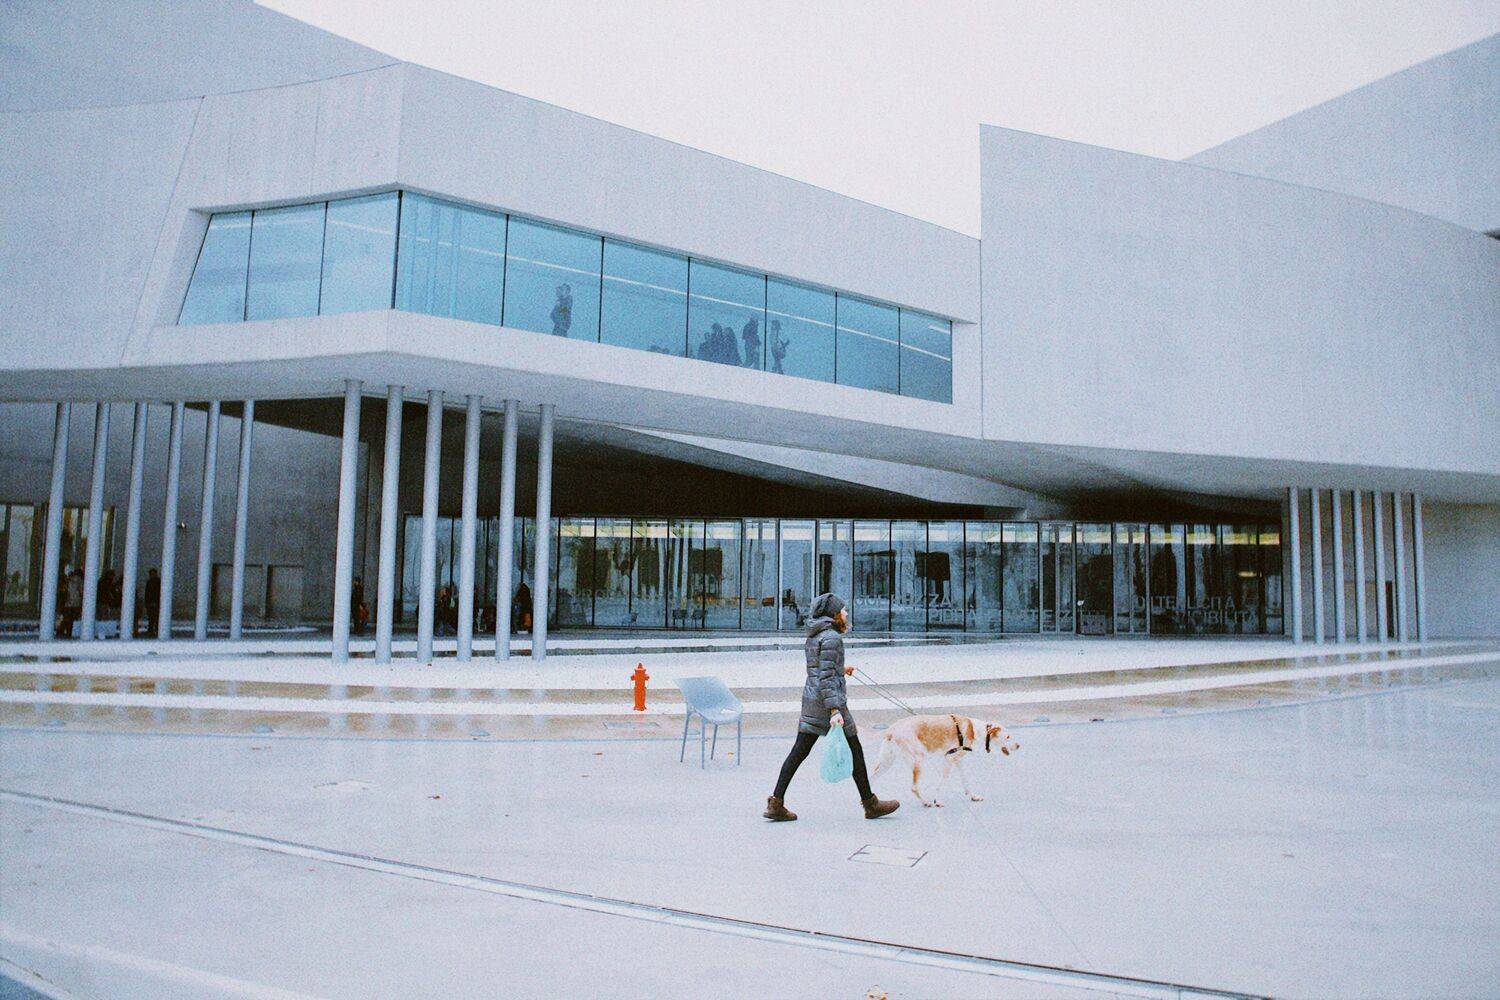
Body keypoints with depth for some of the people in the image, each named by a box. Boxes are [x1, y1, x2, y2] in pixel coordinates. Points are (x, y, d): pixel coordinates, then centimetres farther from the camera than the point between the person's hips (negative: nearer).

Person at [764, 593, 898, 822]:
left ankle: (776, 803, 3)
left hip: (810, 698, 9)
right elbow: (826, 676, -21)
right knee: (854, 750, 6)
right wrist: (835, 711, -24)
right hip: (828, 699, -9)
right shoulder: (831, 637, -15)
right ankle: (870, 804, 17)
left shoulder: (813, 635, 13)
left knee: (799, 751, 6)